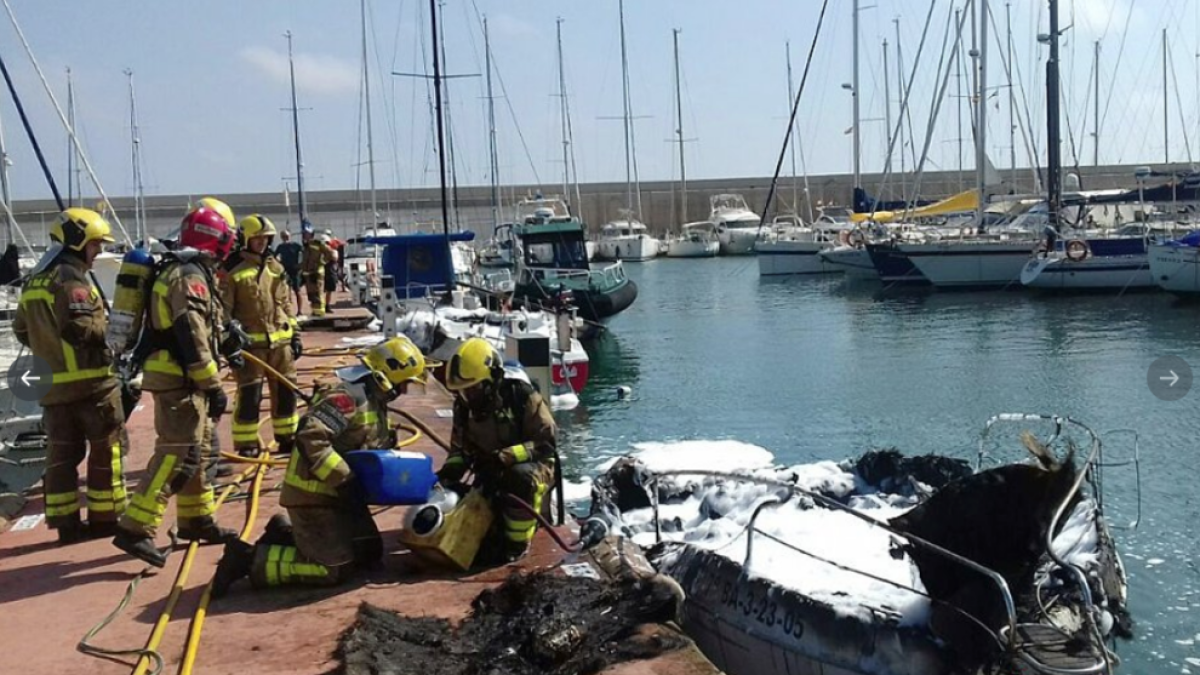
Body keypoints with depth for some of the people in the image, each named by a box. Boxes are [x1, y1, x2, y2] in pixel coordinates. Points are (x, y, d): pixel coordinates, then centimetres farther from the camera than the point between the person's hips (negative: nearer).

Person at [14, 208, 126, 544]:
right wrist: (108, 323, -7)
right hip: (91, 381, -8)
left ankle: (66, 522, 13)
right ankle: (105, 517, 9)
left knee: (61, 454, 10)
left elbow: (22, 331, 18)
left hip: (53, 384, 8)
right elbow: (84, 329, -24)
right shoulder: (72, 280, -15)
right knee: (104, 451, 4)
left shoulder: (34, 283, 14)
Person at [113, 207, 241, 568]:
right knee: (176, 453, -12)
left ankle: (197, 520, 27)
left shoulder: (180, 270, 17)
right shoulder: (190, 276, -15)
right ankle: (136, 529, -13)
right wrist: (213, 386, -20)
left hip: (177, 377, 10)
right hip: (181, 378, -10)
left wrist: (224, 346, 33)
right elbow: (192, 337, -22)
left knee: (197, 450, 17)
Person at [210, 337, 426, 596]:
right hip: (315, 495, -10)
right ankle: (248, 559, -3)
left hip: (338, 493, 10)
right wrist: (346, 481, -27)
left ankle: (285, 533, 20)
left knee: (369, 552, 11)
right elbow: (310, 439, -30)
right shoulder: (348, 395, -21)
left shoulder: (372, 397, 11)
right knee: (333, 569, -12)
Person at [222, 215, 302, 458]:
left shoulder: (276, 267, 12)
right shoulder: (233, 270, -6)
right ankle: (247, 444, 7)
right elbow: (223, 308, -6)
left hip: (280, 340, 6)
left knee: (286, 390, 11)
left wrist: (295, 334, 13)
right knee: (249, 394, -3)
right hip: (250, 342, -5)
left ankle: (287, 437, 22)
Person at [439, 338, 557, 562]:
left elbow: (547, 443, -19)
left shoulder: (521, 396, -18)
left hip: (534, 465, -6)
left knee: (521, 477, -40)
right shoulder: (464, 406, -1)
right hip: (491, 475, 6)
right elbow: (460, 449, 9)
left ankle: (517, 542, -22)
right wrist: (449, 472, -13)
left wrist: (506, 456, -32)